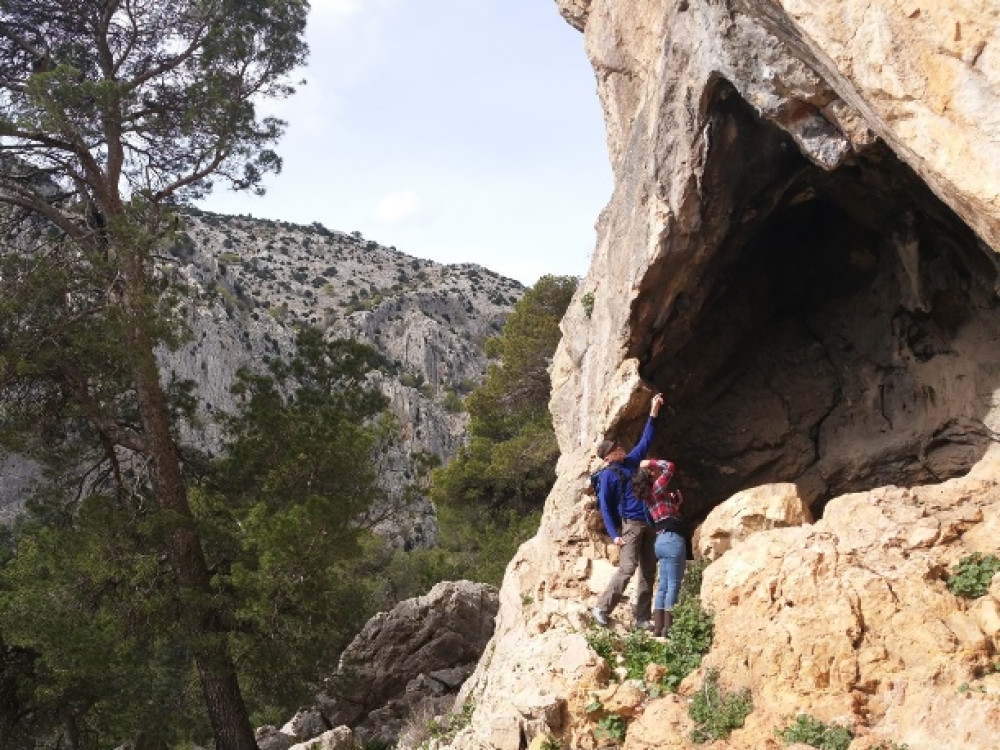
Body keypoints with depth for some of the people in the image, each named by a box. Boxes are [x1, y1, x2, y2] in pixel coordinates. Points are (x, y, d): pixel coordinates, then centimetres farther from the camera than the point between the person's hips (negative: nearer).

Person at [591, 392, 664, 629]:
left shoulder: (631, 461, 13)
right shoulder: (608, 475, -6)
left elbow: (646, 440, 20)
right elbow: (605, 507, -7)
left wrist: (653, 412, 14)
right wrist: (614, 534, -14)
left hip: (649, 524, 7)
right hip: (630, 525, -7)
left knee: (648, 572, 5)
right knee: (627, 568, -15)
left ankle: (642, 618, 9)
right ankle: (602, 609, -4)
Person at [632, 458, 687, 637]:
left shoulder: (659, 492, 20)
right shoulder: (656, 489, -6)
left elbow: (677, 501, 30)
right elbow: (670, 466, -12)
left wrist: (676, 496, 11)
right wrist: (650, 463, 0)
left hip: (663, 540, 9)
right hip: (672, 538, -9)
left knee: (663, 585, 8)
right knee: (673, 585, -8)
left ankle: (658, 627, 6)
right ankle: (668, 627, -10)